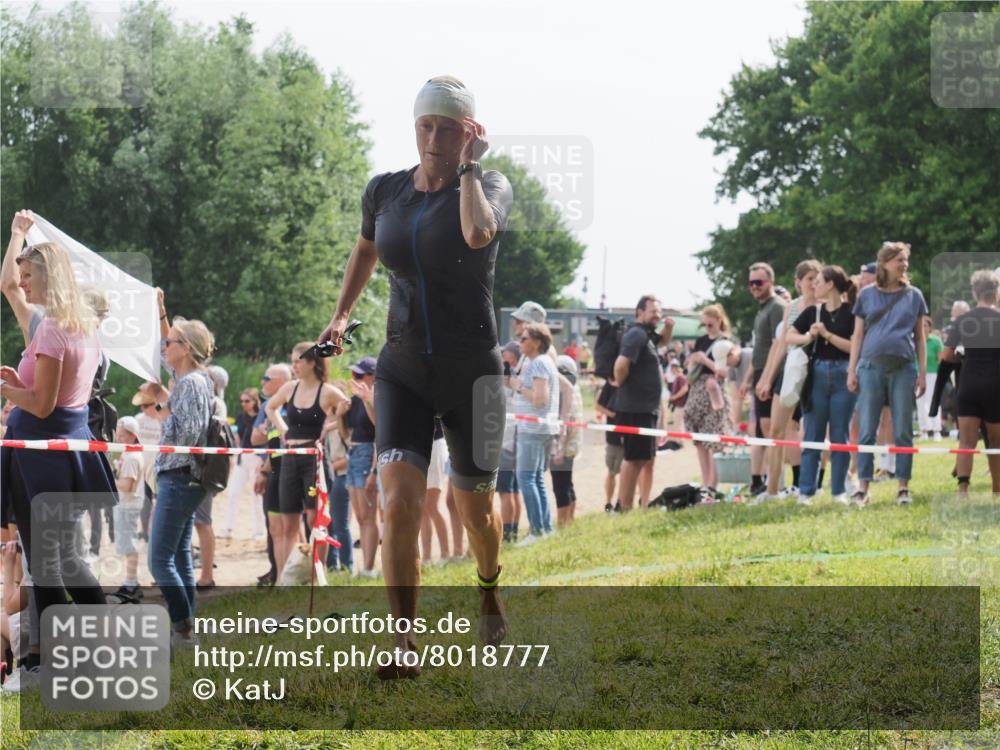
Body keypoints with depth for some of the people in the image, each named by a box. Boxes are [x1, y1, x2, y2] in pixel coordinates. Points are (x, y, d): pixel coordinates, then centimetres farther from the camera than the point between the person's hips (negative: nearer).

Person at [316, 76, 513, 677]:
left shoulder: (490, 186, -7)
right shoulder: (384, 192, 4)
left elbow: (478, 233, -32)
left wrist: (467, 167, -19)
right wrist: (342, 314, 21)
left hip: (473, 372, -2)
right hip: (404, 369, 2)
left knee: (475, 506, 11)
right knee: (400, 497, -17)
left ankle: (490, 589, 44)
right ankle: (406, 642, -17)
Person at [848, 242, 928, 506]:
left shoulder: (914, 295, 10)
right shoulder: (867, 294, 9)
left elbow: (920, 337, 11)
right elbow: (858, 335, 10)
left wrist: (922, 372, 4)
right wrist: (852, 370, 3)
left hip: (903, 368, 0)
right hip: (871, 366, 0)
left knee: (903, 431, 1)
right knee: (866, 431, -2)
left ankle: (903, 487, 6)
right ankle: (863, 487, 0)